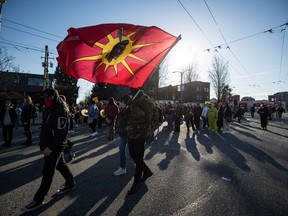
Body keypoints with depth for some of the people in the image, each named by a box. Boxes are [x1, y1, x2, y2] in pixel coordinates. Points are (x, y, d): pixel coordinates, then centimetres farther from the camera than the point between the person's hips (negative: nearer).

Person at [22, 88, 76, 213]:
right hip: (48, 144, 9)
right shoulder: (48, 109, 9)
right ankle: (70, 183, 37)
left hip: (55, 146, -9)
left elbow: (61, 133, -24)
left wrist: (51, 147, -22)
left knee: (47, 171, 1)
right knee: (60, 164, 20)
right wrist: (43, 142, 13)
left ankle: (38, 199, 15)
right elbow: (45, 127, 16)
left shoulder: (61, 111, -21)